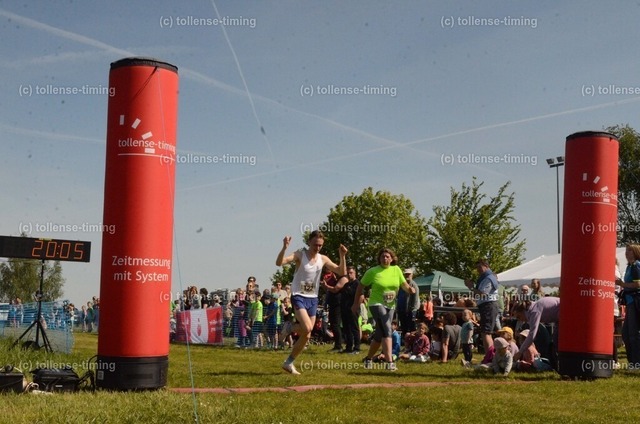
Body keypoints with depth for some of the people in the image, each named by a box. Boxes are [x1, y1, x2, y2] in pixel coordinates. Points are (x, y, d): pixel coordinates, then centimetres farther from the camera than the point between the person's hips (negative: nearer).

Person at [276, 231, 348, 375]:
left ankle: (289, 363, 20)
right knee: (307, 328, -26)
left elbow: (342, 272, 4)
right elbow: (279, 263, -22)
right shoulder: (300, 254, -8)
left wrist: (342, 256, -11)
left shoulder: (323, 259, 5)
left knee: (306, 336, 5)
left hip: (313, 299, 5)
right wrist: (284, 248, -38)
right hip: (299, 296, -5)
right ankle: (289, 328, 7)